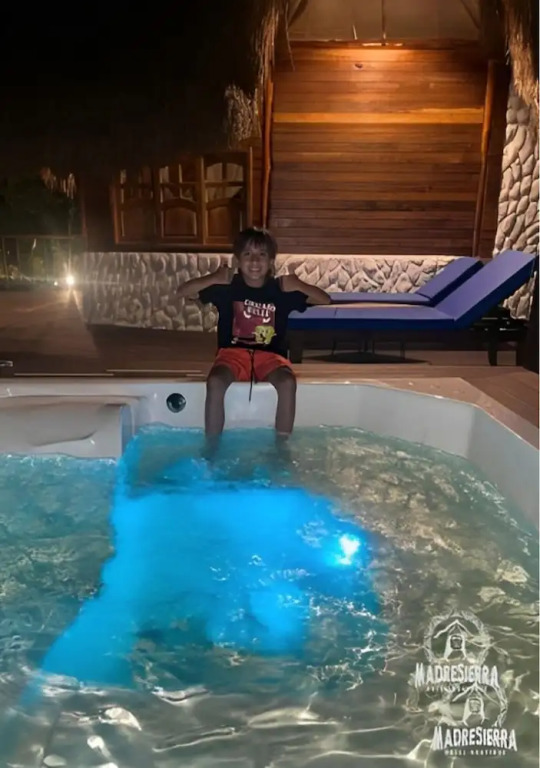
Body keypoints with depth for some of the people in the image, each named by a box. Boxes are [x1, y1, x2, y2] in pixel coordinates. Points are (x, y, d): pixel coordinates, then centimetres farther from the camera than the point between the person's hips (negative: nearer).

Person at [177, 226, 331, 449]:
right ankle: (211, 446, -16)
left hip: (270, 355, 1)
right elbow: (183, 292, -1)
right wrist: (213, 279, -16)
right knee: (215, 382, -32)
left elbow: (325, 300, 3)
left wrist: (299, 286, -15)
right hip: (234, 352, 0)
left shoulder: (281, 289, 2)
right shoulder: (227, 287, 0)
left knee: (288, 382, -31)